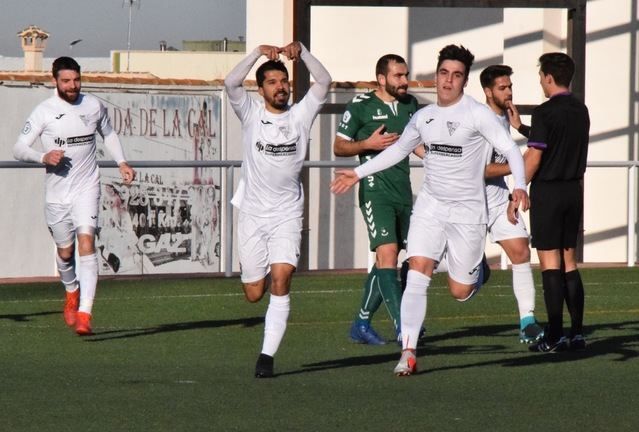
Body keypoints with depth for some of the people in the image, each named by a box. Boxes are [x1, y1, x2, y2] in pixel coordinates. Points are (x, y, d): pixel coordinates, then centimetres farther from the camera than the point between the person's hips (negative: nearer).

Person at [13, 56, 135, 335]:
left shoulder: (94, 106, 3)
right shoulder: (44, 111, -6)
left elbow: (108, 134, 23)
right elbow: (19, 149, -7)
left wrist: (121, 162, 11)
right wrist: (43, 157, -25)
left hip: (86, 189, 0)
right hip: (56, 193, 0)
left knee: (86, 244, -18)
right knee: (65, 252, 11)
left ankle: (84, 314, -24)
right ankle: (72, 292, 45)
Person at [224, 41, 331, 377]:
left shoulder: (300, 115, 1)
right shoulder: (251, 113, -1)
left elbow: (324, 82, -10)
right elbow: (230, 83, -17)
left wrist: (301, 51, -21)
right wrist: (258, 53, -26)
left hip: (287, 214, 0)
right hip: (252, 214, 0)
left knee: (280, 280, -17)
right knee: (254, 294, 4)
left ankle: (267, 356, -14)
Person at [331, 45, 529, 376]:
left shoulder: (478, 114, -9)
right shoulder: (423, 117, 6)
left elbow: (510, 150, -11)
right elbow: (398, 149, 23)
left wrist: (519, 186, -28)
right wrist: (358, 173, 22)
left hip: (467, 209, -3)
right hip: (430, 205, 3)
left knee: (459, 291, 2)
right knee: (417, 274, -14)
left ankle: (477, 269, 39)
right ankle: (408, 351, -17)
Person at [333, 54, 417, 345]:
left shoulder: (410, 104, 13)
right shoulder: (360, 106, -3)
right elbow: (338, 147, 2)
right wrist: (368, 144, -14)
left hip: (403, 191, 7)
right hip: (375, 189, -7)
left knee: (385, 261, 10)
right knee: (387, 253, -17)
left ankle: (361, 323, 21)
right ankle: (402, 328, -22)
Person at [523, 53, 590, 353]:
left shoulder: (545, 113, -14)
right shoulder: (581, 111, 8)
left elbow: (534, 158, -16)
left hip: (547, 191, -7)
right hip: (574, 189, 7)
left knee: (550, 262, -5)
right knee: (569, 262, 11)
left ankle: (555, 336, -8)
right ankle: (577, 333, 9)